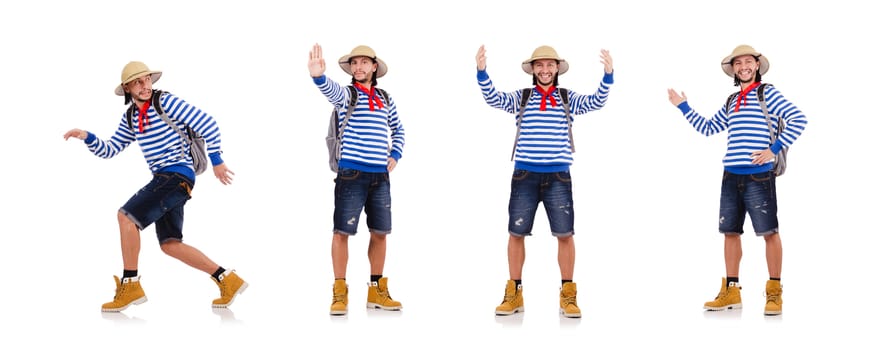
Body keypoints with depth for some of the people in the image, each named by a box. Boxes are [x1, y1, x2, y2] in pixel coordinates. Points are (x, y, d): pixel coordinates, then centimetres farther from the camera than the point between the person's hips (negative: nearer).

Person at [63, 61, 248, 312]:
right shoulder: (130, 117, 14)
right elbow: (110, 150, 16)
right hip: (164, 179, 9)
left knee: (126, 215, -18)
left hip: (177, 175, -9)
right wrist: (87, 137, -3)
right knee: (170, 245, 6)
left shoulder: (166, 102, -7)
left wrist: (216, 161, -8)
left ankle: (130, 286, -11)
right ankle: (228, 281, 11)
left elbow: (207, 124, -7)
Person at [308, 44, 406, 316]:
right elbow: (329, 89, -26)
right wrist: (318, 76, -50)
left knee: (380, 232, 8)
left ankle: (377, 291, 19)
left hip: (380, 176, 5)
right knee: (342, 230, -5)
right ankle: (340, 293, 1)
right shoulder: (346, 94, -2)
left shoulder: (386, 99, 13)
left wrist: (395, 155, 9)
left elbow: (398, 129, 28)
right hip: (352, 174, -4)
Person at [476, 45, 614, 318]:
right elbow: (494, 98, -7)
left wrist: (607, 75, -22)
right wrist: (482, 72, -23)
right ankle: (514, 293, 14)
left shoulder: (568, 98, 8)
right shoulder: (521, 97, 7)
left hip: (558, 175, 0)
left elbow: (596, 102, -6)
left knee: (565, 233, -3)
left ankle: (568, 295, 7)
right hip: (525, 174, 0)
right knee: (516, 232, 3)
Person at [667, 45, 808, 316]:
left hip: (758, 175, -6)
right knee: (730, 231, 8)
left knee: (769, 232, -3)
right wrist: (684, 108, 20)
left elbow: (797, 120, -9)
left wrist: (774, 149, -13)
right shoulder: (731, 102, 17)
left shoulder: (767, 93, -1)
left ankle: (774, 293, 4)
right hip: (731, 176, 6)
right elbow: (708, 128, 24)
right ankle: (731, 291, 16)